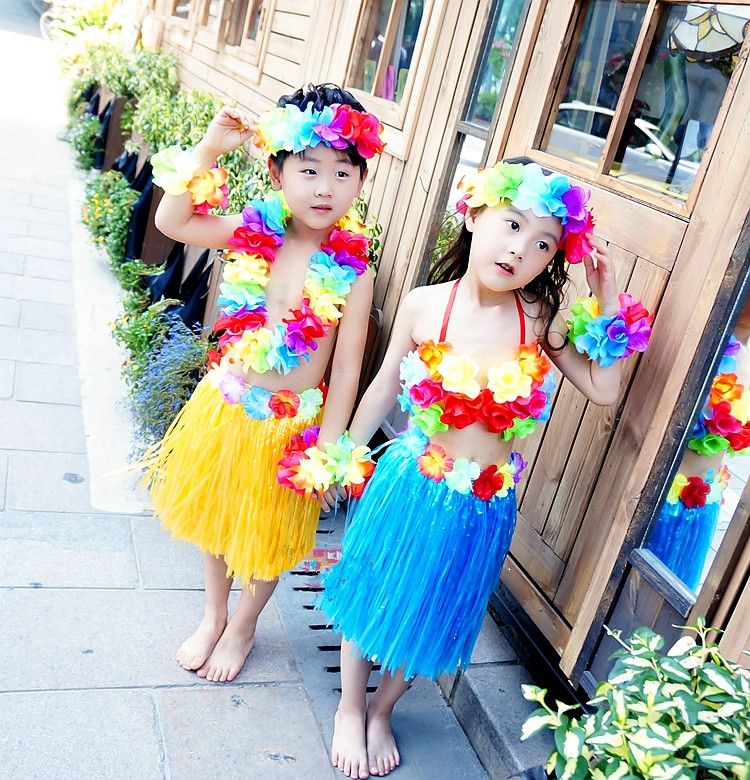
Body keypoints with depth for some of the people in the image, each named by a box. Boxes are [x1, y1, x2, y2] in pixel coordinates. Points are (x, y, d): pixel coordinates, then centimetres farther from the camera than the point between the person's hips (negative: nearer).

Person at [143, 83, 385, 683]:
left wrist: (328, 446, -13)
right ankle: (213, 616, 49)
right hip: (226, 405, 3)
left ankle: (243, 628, 46)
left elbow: (346, 367, -15)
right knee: (215, 517, 22)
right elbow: (171, 220, -6)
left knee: (266, 536, 17)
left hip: (289, 424, -3)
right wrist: (210, 149, -15)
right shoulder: (254, 233, -10)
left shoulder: (353, 269, -18)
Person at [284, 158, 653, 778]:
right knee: (373, 596, 17)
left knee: (428, 618, 20)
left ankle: (382, 712, 49)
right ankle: (350, 708, 46)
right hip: (409, 486, -1)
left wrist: (609, 302, -12)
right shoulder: (424, 305, -13)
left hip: (483, 507, 2)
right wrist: (342, 457, 8)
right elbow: (384, 389, -1)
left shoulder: (540, 320, -10)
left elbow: (603, 389, -6)